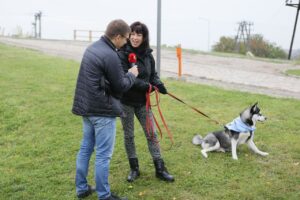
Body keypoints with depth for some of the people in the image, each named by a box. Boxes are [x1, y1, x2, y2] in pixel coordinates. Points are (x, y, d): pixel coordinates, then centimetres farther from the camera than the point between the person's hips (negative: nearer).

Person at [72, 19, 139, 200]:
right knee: (103, 154, 1)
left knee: (86, 148, 17)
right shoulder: (110, 56, -20)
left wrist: (124, 73, 7)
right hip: (103, 111, -9)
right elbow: (120, 87, -14)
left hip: (86, 106, 9)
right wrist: (132, 75, 3)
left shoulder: (93, 47, 8)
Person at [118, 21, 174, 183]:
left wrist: (158, 84, -12)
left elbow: (152, 74, 10)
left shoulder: (147, 54, 1)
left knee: (151, 134, 7)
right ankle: (134, 168, 26)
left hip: (142, 101, 4)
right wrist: (145, 85, -27)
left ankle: (160, 169, 17)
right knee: (129, 135, 10)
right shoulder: (122, 54, -15)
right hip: (126, 101, -4)